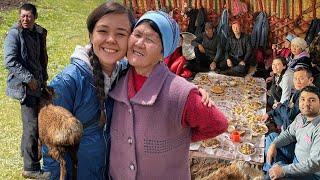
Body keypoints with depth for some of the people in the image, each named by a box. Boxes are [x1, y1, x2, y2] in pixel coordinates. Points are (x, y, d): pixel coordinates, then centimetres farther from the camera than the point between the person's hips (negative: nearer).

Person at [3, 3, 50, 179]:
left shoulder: (39, 34, 13)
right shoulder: (14, 34, -10)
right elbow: (10, 62, -18)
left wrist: (43, 79, 18)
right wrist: (29, 78, -20)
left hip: (36, 85, 8)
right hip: (24, 86, -7)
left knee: (34, 122, 16)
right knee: (32, 125, -8)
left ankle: (27, 153, 35)